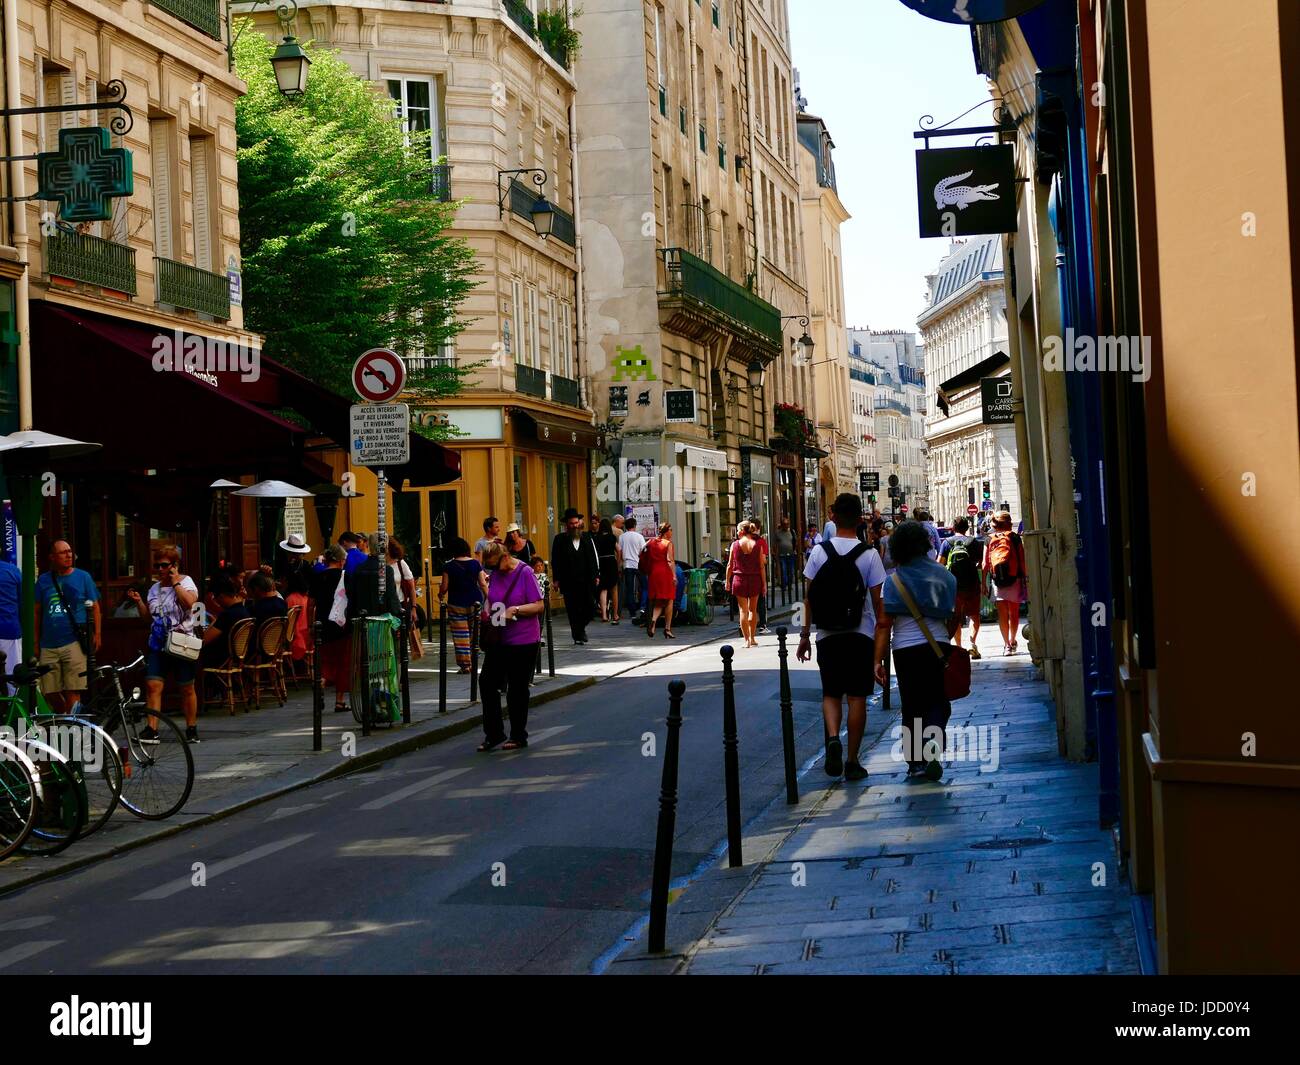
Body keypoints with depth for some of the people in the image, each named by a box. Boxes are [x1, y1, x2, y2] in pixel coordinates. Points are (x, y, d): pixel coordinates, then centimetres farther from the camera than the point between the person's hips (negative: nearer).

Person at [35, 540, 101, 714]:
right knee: (51, 693, 4)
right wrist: (35, 643, 10)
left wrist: (97, 634, -2)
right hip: (48, 646, 3)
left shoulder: (83, 577, 5)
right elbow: (37, 612, 14)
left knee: (72, 692, -7)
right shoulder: (44, 580, 10)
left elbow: (95, 607, 7)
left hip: (74, 642, -3)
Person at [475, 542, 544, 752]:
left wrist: (515, 609, -24)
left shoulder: (525, 573, -12)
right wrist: (486, 613, -2)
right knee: (487, 682, 2)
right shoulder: (494, 575, 5)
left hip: (523, 640, -6)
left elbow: (539, 606, -12)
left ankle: (518, 736, 18)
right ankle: (493, 734, 15)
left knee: (517, 690, 4)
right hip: (497, 640, 6)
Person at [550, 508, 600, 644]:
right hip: (569, 581, -2)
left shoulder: (587, 537, 10)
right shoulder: (560, 539, 2)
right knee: (573, 610, 0)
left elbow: (594, 557, 13)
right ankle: (577, 636, 9)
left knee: (590, 608, 0)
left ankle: (581, 627, 25)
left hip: (587, 580, 2)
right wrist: (557, 579, -4)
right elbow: (555, 560, 2)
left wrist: (596, 575, 7)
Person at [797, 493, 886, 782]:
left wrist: (805, 635, 7)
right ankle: (852, 761, 7)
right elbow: (877, 601, -4)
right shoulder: (869, 555, -6)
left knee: (831, 694, 13)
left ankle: (833, 738, -13)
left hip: (827, 636, 1)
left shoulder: (819, 552, -2)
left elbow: (808, 598, -1)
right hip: (861, 635, -1)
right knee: (857, 697, 6)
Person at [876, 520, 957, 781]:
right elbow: (953, 618, 8)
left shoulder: (895, 580, -5)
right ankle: (934, 743, -17)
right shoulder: (943, 575, 3)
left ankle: (916, 762, 15)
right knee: (938, 701, 9)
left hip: (907, 649, -1)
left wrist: (878, 660, -8)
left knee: (912, 705, 10)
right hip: (939, 646, 1)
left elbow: (884, 624, -9)